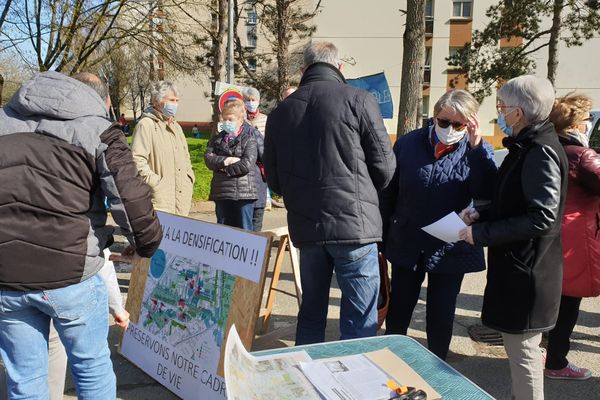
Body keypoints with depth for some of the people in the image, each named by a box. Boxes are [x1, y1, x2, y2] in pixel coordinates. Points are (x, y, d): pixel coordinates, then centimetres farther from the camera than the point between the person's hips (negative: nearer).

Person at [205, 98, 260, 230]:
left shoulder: (249, 139, -1)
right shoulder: (217, 139, 13)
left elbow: (247, 164, -14)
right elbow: (208, 158, -1)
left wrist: (224, 168, -6)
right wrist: (226, 160, -15)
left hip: (244, 194, -4)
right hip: (221, 194, 4)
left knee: (244, 230, 3)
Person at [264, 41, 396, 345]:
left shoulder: (281, 111, 8)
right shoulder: (359, 100, -5)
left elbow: (273, 180, 12)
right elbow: (384, 165, -2)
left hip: (305, 227, 5)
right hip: (354, 223, -4)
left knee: (311, 311, 19)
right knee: (360, 319, 4)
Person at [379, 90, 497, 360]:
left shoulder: (478, 153, -5)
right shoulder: (408, 144, -4)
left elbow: (487, 194, -22)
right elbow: (388, 195, 1)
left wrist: (477, 147, -25)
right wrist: (382, 238, 3)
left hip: (450, 251, -1)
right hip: (407, 247, 1)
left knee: (441, 318, 13)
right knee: (397, 315, 14)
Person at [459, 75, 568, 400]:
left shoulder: (540, 153, -19)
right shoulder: (526, 148, 12)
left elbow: (542, 217, -25)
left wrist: (481, 234, -21)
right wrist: (480, 215, 4)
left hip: (527, 270, -10)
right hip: (516, 265, 10)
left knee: (523, 349, 1)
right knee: (517, 345, 21)